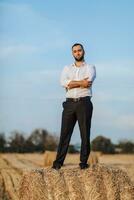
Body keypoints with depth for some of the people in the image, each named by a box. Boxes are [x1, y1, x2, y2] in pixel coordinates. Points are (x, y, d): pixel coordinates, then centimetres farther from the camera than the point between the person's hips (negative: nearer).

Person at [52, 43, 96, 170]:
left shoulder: (90, 67, 10)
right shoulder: (67, 68, 18)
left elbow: (88, 81, -12)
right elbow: (63, 82, -3)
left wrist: (72, 83, -6)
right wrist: (81, 83, -9)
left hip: (84, 103, -2)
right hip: (70, 103, 2)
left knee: (85, 134, -1)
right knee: (65, 133, -2)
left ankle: (84, 162, 3)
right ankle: (58, 162, -2)